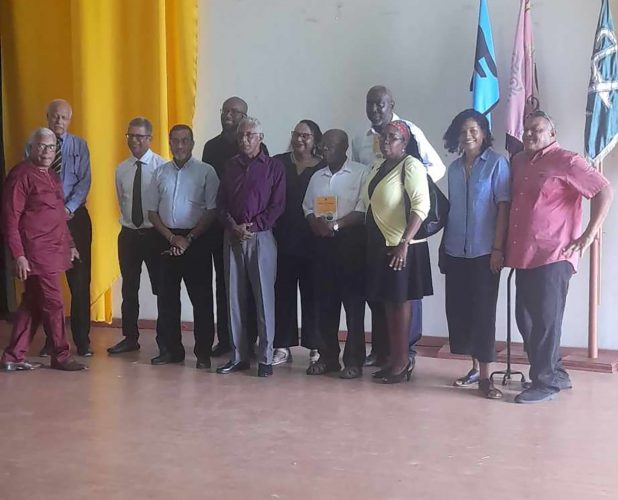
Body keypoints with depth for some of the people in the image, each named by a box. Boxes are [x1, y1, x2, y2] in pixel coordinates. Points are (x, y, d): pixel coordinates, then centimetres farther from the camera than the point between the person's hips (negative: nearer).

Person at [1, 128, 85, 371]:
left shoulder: (51, 176, 17)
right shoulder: (21, 175, -11)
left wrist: (70, 244, 21)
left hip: (53, 251, 9)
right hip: (36, 254, -9)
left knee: (32, 305, 12)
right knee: (53, 304, -2)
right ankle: (61, 356, 11)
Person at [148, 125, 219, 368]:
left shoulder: (206, 172, -4)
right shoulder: (161, 172, 9)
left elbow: (211, 211, -7)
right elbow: (152, 211, 8)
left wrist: (189, 239, -11)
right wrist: (172, 237, -5)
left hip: (196, 240, -4)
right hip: (167, 239, 4)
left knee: (201, 298, 1)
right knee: (167, 296, 8)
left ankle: (203, 352, 9)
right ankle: (170, 349, 19)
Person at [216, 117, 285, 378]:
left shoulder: (274, 166, 1)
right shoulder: (230, 166, 13)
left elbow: (277, 205, -5)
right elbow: (221, 202, 10)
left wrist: (253, 226, -13)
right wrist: (232, 226, -7)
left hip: (261, 237, -4)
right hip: (232, 237, 4)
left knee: (264, 297, -2)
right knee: (234, 297, 5)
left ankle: (265, 358, 4)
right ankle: (238, 355, 13)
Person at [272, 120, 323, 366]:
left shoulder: (323, 168, 1)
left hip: (311, 241, -1)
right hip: (283, 239, 1)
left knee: (311, 292, 4)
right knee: (283, 292, 4)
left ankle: (315, 346, 12)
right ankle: (283, 346, 10)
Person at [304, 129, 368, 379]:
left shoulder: (361, 173, -4)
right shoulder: (317, 176, 17)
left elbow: (363, 210, -12)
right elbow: (308, 208, 14)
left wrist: (336, 225, -18)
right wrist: (317, 223, -7)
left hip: (351, 242, -6)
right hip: (323, 243, 6)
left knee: (353, 303, -2)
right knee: (325, 302, 8)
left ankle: (354, 360, 3)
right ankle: (328, 356, 16)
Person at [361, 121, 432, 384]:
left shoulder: (411, 166, -12)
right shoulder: (377, 167, 13)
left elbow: (421, 206, -20)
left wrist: (404, 243, -25)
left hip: (402, 246, -8)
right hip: (380, 244, 8)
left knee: (400, 300, -1)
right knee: (388, 302, 11)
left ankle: (403, 361, 8)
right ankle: (393, 358, 20)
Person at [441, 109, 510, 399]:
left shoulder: (497, 163, -3)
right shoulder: (454, 168, 11)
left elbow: (503, 207, -7)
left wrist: (498, 248, -13)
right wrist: (444, 247, 11)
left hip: (484, 252, -5)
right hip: (456, 252, 5)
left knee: (482, 311, -3)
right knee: (459, 310, 6)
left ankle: (485, 376, 2)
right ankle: (475, 367, 19)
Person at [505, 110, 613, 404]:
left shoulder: (566, 162, -7)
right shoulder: (519, 162, 15)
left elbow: (605, 192, -11)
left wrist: (587, 236, -13)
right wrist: (507, 247, 15)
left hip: (553, 256, -8)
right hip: (524, 255, 8)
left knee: (546, 321, -3)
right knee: (526, 320, 11)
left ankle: (546, 382, 7)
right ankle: (555, 374, 25)